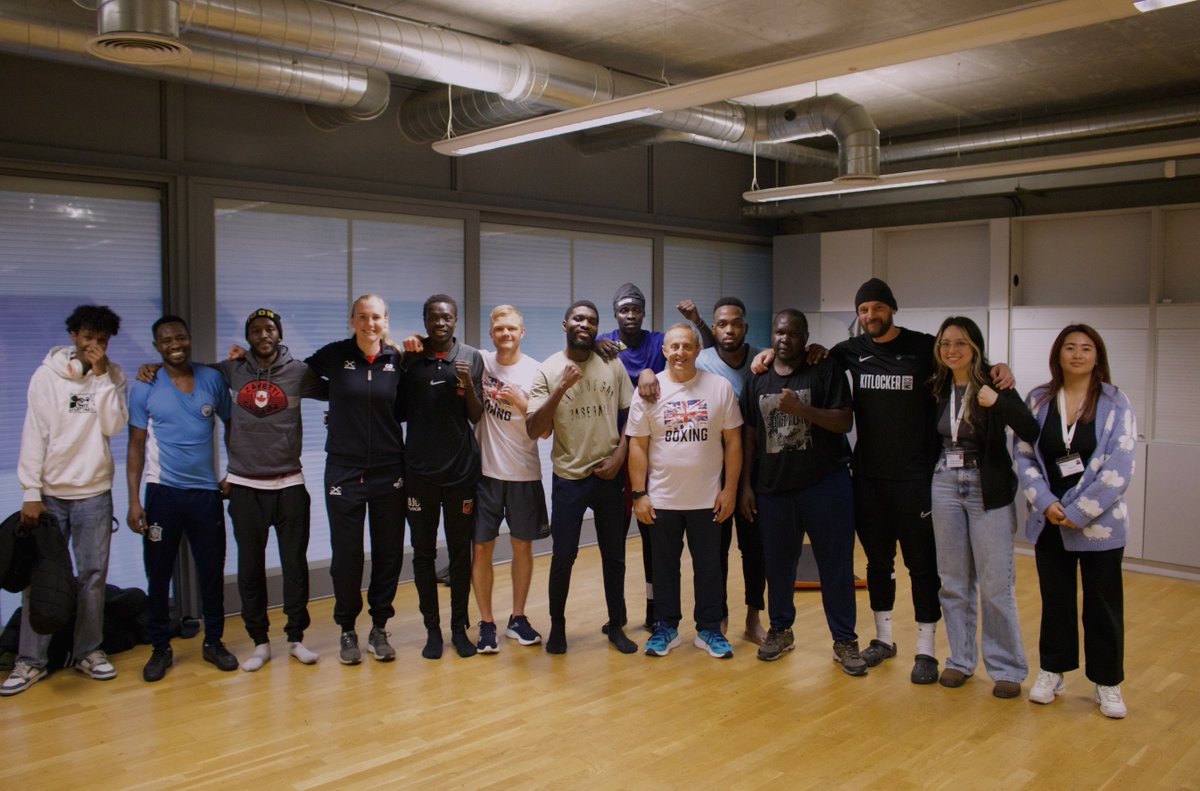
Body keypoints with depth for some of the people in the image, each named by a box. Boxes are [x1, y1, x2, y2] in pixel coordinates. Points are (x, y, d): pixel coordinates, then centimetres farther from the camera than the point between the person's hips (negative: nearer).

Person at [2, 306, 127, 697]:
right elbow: (34, 435, -5)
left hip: (94, 492, 1)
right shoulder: (47, 375, -3)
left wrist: (101, 375, -15)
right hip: (50, 492, -1)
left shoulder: (112, 376, 1)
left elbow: (114, 426, -11)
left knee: (93, 574, 7)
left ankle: (89, 651, 20)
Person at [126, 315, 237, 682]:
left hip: (206, 491, 1)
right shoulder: (144, 388, -1)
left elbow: (231, 424, 14)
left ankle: (213, 642, 22)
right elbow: (136, 445, 0)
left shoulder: (212, 379, 4)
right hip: (163, 493, -1)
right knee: (158, 574, 5)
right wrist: (133, 500, -6)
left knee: (212, 570, 8)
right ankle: (160, 648, 20)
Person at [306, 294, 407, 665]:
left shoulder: (397, 360, 1)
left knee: (389, 553, 8)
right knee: (346, 555, 5)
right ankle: (347, 630, 23)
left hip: (389, 471, 1)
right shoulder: (335, 355, -1)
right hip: (344, 471, -1)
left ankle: (379, 628, 24)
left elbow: (404, 410, 5)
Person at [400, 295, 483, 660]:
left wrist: (467, 383, -16)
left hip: (461, 468, 0)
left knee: (460, 552, 8)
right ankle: (432, 628, 19)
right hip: (420, 469, 0)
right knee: (424, 552, 7)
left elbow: (476, 416, -1)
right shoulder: (410, 358, 1)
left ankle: (459, 627, 20)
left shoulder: (471, 358, 1)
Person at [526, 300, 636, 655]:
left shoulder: (612, 365, 1)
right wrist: (561, 388, -22)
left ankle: (616, 625, 27)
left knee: (614, 555, 12)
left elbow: (630, 415, 7)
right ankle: (557, 626, 23)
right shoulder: (548, 370, -5)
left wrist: (619, 456, -5)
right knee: (563, 556, 3)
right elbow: (533, 430, -13)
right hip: (569, 478, -2)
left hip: (609, 476, 2)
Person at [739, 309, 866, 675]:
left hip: (825, 484, -3)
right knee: (778, 563, 11)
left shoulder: (826, 370, -1)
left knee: (836, 563, 2)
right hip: (773, 487, 3)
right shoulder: (757, 380, 9)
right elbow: (749, 436, 10)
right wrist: (747, 486, 6)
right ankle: (780, 630, 28)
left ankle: (844, 640, 14)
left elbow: (845, 422, -9)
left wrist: (801, 409, -23)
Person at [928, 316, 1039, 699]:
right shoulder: (937, 388, 3)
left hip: (988, 490, -4)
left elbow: (1031, 432, -21)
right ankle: (960, 660, 24)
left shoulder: (994, 384, -10)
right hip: (946, 487, 4)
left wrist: (997, 401, -32)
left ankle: (1007, 668, 13)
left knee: (996, 584, -1)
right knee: (954, 581, 11)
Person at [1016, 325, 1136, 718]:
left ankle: (1107, 683, 23)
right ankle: (1052, 672, 28)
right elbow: (1024, 456, 1)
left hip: (1100, 522, -2)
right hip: (1049, 521, 2)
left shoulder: (1115, 403, -5)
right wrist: (1046, 503, -12)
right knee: (1055, 600, 14)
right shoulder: (1038, 400, 2)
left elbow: (1119, 467, -11)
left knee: (1103, 604, 8)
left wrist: (1078, 512, -14)